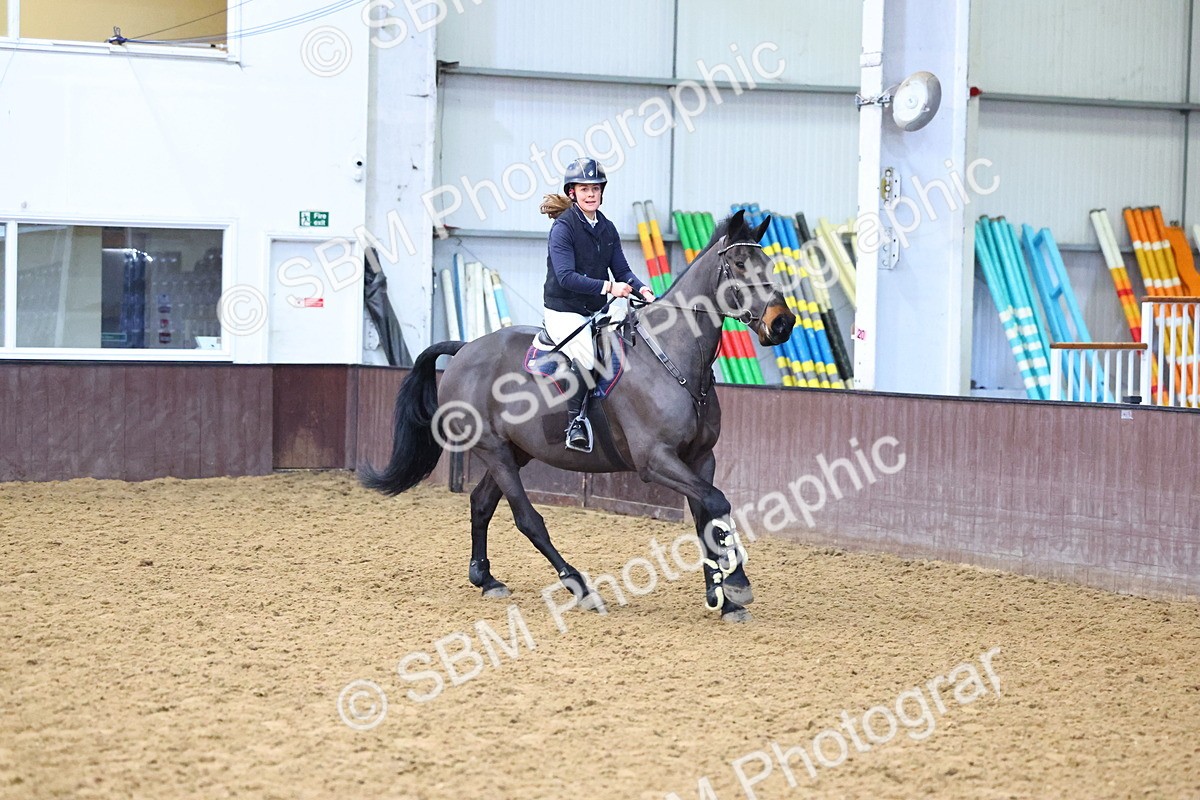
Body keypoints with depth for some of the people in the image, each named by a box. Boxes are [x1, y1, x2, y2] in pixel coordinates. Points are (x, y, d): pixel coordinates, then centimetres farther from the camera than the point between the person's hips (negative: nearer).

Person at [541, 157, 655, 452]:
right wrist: (609, 287, -28)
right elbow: (566, 276, -21)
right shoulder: (563, 227, -11)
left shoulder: (607, 229, 11)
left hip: (597, 312, 8)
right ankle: (575, 422, -19)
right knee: (586, 354, -31)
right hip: (564, 312, -8)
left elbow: (622, 270, 8)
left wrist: (640, 289, -14)